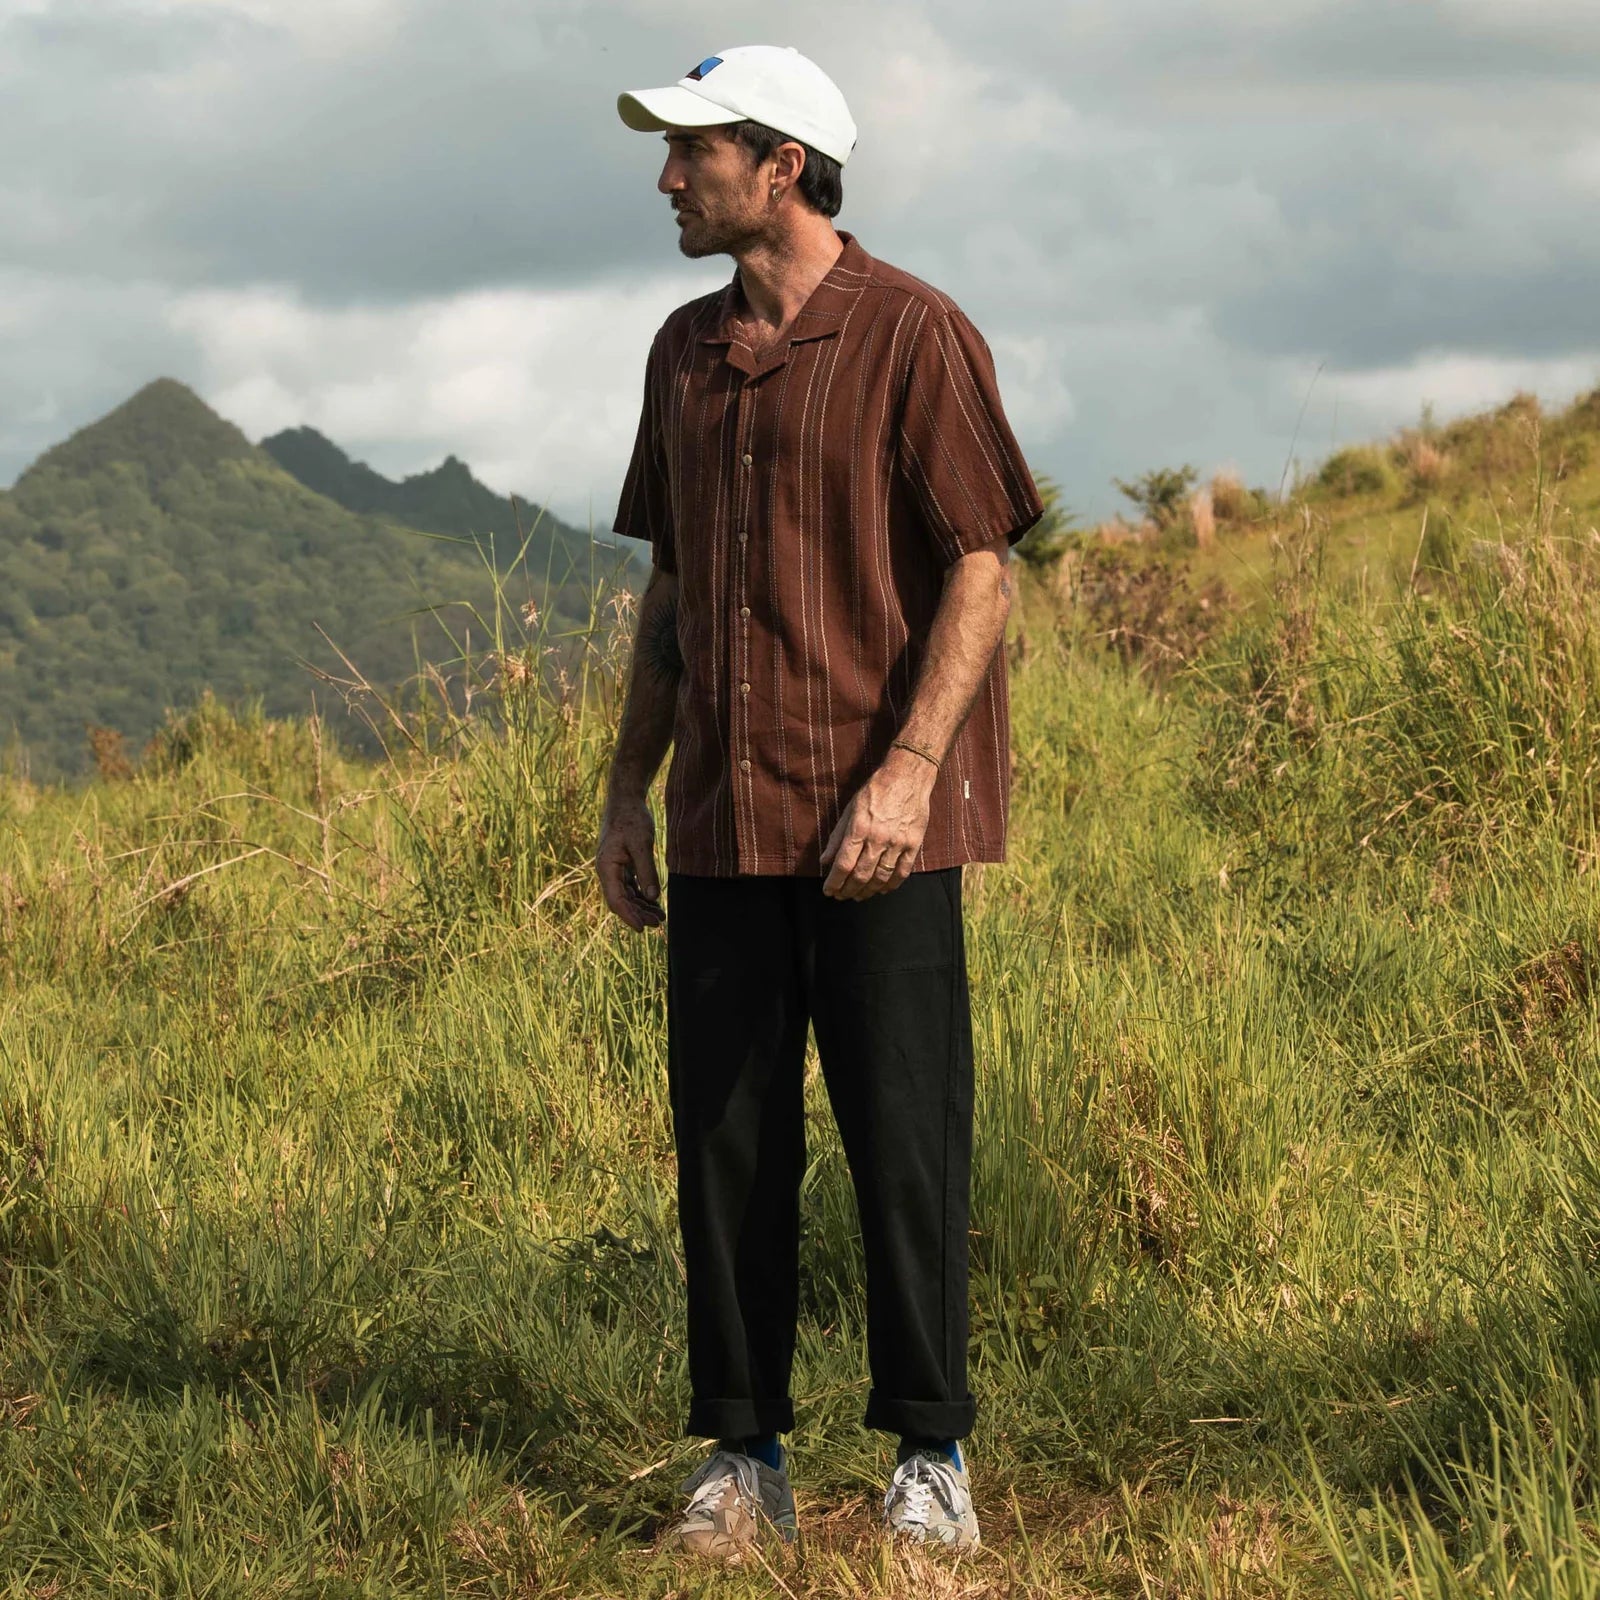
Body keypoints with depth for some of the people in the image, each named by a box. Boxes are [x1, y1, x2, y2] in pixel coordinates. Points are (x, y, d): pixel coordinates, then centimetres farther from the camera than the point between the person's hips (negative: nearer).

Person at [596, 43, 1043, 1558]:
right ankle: (743, 1457, 16)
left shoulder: (912, 334, -6)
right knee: (726, 1143, 7)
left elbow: (981, 577, -9)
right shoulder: (685, 353, 14)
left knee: (903, 1145, -1)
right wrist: (626, 789, 14)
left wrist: (907, 771, -18)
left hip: (879, 821, -6)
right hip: (721, 819, 6)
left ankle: (930, 1458, 10)